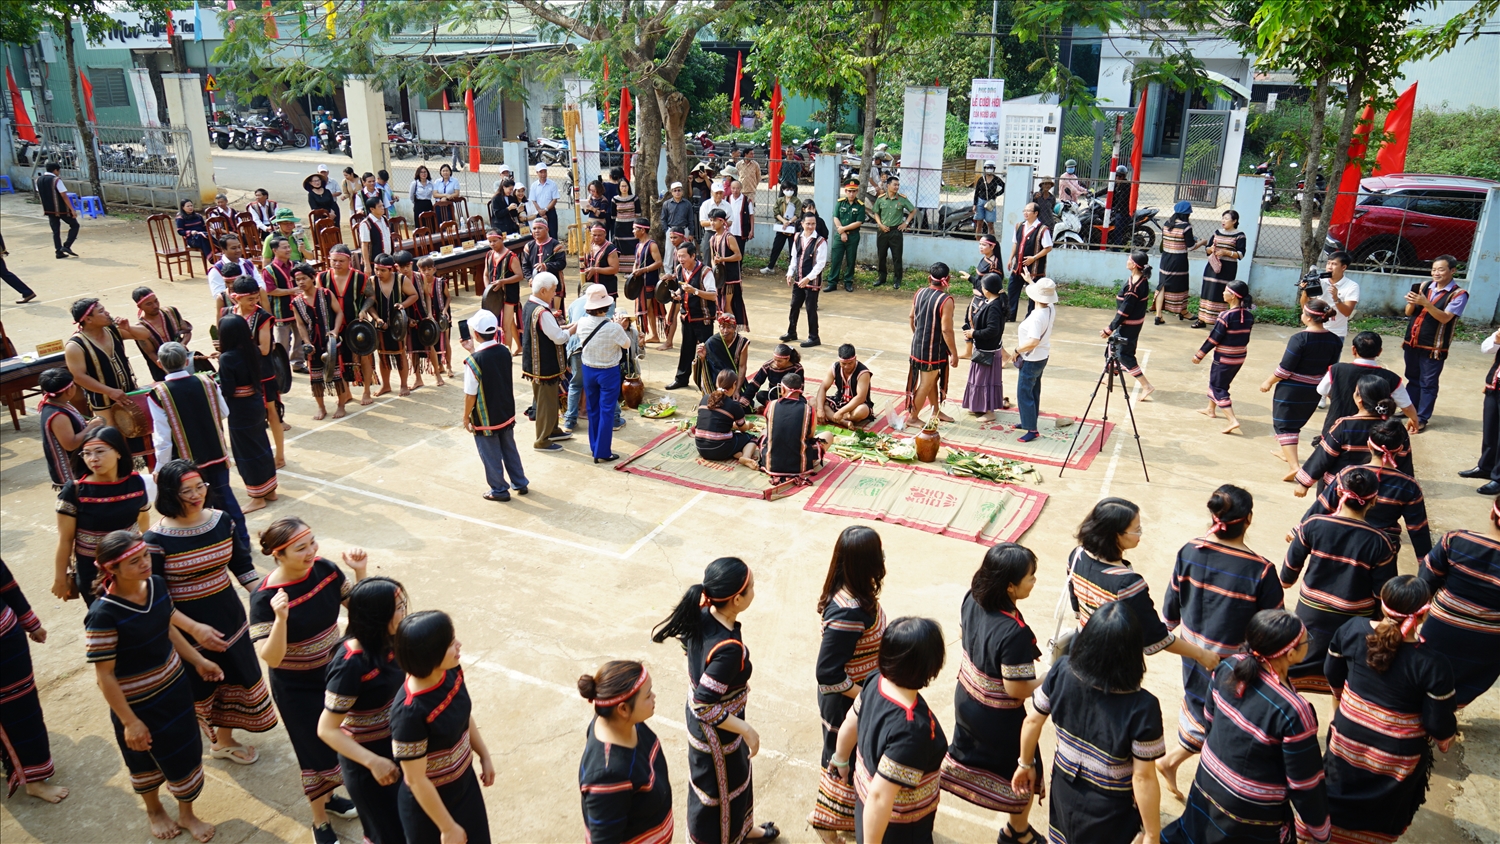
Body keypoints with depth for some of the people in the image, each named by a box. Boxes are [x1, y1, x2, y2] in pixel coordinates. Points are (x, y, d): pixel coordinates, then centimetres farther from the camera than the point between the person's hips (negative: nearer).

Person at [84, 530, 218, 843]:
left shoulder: (156, 584, -11)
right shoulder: (103, 614, -31)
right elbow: (104, 676, -23)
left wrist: (198, 661, 11)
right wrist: (130, 722, -19)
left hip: (173, 684, 6)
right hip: (136, 701, -5)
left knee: (186, 751, 18)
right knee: (145, 758, 20)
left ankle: (186, 814, 42)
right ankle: (154, 810, 49)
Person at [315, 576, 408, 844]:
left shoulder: (385, 641, -10)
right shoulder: (351, 664, -31)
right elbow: (327, 730, -25)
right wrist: (373, 762, -27)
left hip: (396, 744, 7)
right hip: (366, 756, -6)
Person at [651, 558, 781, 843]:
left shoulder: (701, 614, -16)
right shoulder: (728, 649, -39)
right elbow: (705, 708, -33)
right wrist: (746, 730, -20)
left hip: (703, 716, 8)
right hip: (716, 730, -8)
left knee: (738, 775, 32)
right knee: (718, 788, 19)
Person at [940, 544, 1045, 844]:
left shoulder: (973, 598, -15)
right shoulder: (1014, 633, -37)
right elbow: (1017, 690, -28)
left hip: (966, 698, 6)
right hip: (999, 718, -6)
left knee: (960, 760, 29)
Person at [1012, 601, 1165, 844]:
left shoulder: (1062, 671, -20)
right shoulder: (1142, 707, -31)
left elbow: (1033, 721, -6)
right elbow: (1143, 777, -22)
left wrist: (1026, 764, 11)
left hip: (1064, 791, 3)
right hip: (1108, 810, -3)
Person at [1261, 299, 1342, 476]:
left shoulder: (1299, 338, -22)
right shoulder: (1334, 340, -3)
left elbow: (1285, 369, -20)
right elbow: (1331, 369, 8)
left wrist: (1269, 382, -6)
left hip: (1291, 389, -7)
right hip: (1314, 391, 7)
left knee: (1284, 425, 2)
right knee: (1296, 423, 27)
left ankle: (1293, 465, -11)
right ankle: (1286, 451, 46)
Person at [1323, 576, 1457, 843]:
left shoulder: (1352, 630, -18)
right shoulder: (1433, 665, -30)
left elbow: (1334, 677, 0)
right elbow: (1439, 725, -17)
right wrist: (1446, 740, 7)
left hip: (1347, 737, 3)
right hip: (1397, 756, -3)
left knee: (1340, 803, 28)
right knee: (1382, 816, 26)